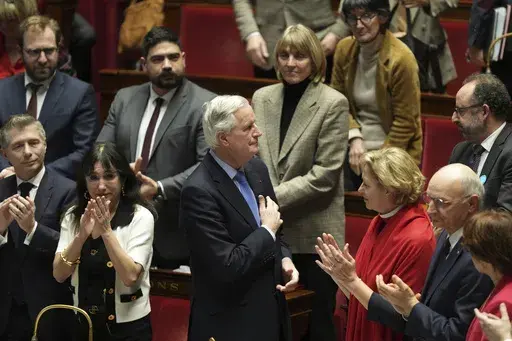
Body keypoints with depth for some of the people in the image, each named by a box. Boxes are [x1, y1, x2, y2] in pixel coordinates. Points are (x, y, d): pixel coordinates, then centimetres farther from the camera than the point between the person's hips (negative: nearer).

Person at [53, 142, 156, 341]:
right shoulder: (73, 216, 2)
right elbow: (59, 274, -8)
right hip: (84, 324, 4)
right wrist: (82, 235, -22)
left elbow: (130, 276, -20)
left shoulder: (140, 216, -11)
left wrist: (106, 231, -27)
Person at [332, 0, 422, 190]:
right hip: (354, 151, 5)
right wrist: (354, 138, -10)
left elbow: (405, 122, -13)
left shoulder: (401, 59, -17)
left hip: (394, 156, -5)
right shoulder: (344, 49, -1)